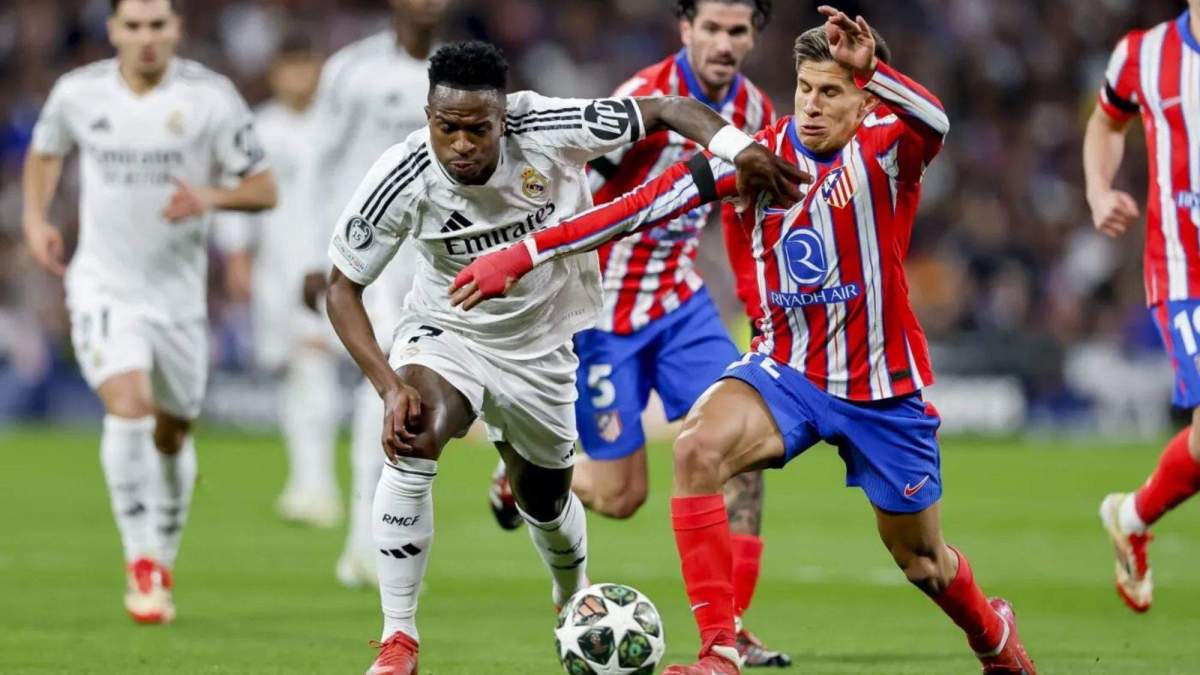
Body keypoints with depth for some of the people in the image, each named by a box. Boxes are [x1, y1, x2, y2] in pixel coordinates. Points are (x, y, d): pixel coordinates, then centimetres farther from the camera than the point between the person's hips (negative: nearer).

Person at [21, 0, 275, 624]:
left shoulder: (211, 97, -9)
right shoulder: (78, 92, -4)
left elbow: (263, 189, -5)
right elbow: (45, 152, 18)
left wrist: (210, 198, -25)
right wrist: (35, 220, 4)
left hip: (177, 292, 1)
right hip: (102, 287, -1)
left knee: (172, 434, 13)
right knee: (129, 406, -23)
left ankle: (163, 562, 34)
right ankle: (139, 562, -14)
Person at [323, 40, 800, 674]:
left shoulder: (549, 132, -28)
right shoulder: (399, 180, -27)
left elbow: (664, 110, -18)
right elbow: (343, 288, -16)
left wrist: (738, 148, -36)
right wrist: (388, 383, -29)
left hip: (539, 345, 2)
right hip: (446, 331, -2)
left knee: (546, 501, 20)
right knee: (410, 443, -32)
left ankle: (574, 605, 56)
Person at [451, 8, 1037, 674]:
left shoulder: (884, 149, -15)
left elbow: (933, 124, -40)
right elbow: (652, 201, -10)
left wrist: (872, 68, -61)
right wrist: (525, 253, -16)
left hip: (882, 391, -2)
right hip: (786, 371, 2)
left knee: (921, 561, 13)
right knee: (697, 447, -29)